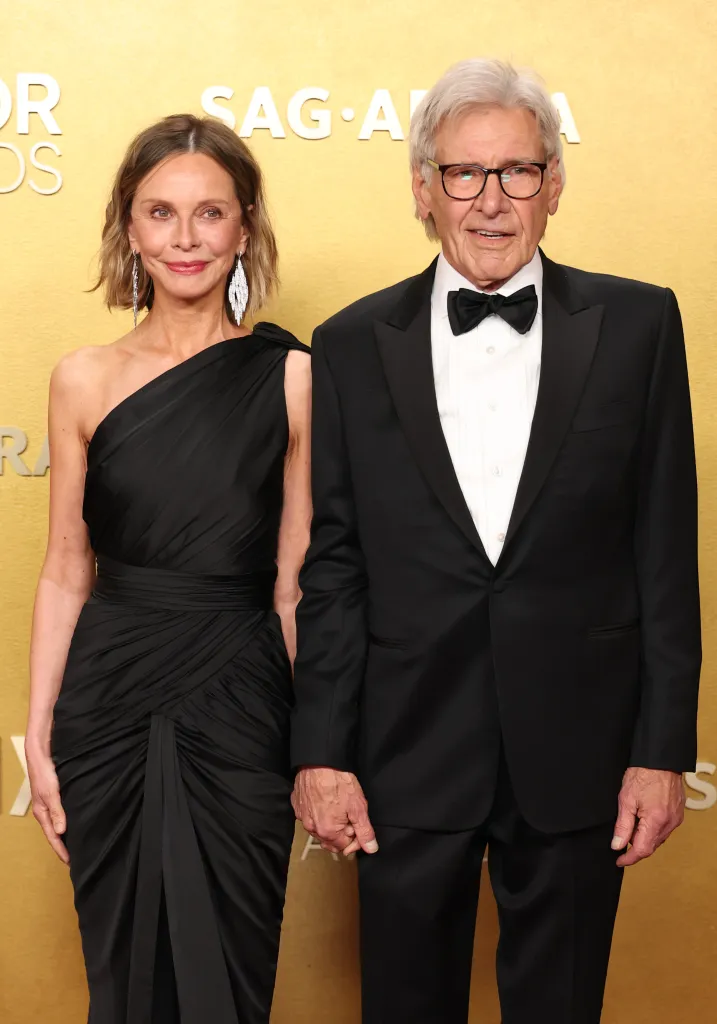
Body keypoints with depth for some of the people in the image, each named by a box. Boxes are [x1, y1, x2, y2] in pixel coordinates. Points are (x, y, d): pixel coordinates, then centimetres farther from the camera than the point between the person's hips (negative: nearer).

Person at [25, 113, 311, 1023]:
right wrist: (38, 739, 2)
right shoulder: (84, 380, 1)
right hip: (109, 708, 2)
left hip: (238, 709, -1)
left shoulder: (290, 377, -4)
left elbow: (296, 579, -3)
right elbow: (66, 572, 5)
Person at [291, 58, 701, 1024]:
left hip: (575, 753, 0)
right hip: (408, 754, 1)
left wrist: (663, 747, -3)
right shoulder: (353, 346, 1)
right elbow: (331, 563, 1)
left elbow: (665, 547, -1)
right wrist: (321, 752, -2)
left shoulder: (637, 325, -1)